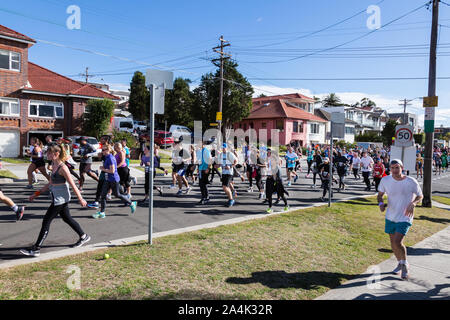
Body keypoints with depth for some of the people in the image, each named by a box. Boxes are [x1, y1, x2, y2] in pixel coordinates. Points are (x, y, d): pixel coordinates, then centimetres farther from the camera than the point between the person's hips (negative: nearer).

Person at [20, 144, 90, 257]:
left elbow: (72, 185, -17)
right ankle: (84, 236, 32)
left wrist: (80, 199, -13)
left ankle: (36, 249, 6)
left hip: (60, 200, -9)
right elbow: (50, 183, 19)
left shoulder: (62, 168, -19)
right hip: (57, 199, 9)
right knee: (67, 219, 18)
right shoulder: (53, 166, 9)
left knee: (46, 221, -3)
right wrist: (37, 194, 18)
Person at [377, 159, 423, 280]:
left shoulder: (412, 182, -13)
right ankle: (400, 263, 41)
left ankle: (405, 264, 12)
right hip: (390, 217, 4)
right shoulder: (385, 180, -7)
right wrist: (381, 203, -16)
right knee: (393, 243, 15)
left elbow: (420, 196, 2)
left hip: (405, 218, -4)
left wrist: (413, 203, -18)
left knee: (397, 242, -16)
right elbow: (380, 194, 6)